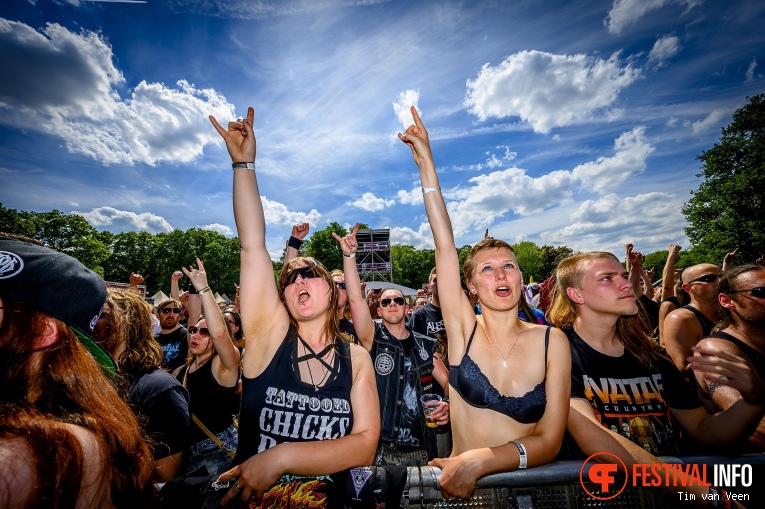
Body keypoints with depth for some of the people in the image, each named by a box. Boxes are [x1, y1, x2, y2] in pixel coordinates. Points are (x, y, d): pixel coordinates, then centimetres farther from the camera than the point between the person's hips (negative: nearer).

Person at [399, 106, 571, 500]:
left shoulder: (551, 341, -7)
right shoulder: (463, 329, -10)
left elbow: (551, 441, -7)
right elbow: (445, 246, -17)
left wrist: (481, 459, -22)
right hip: (464, 488, 0)